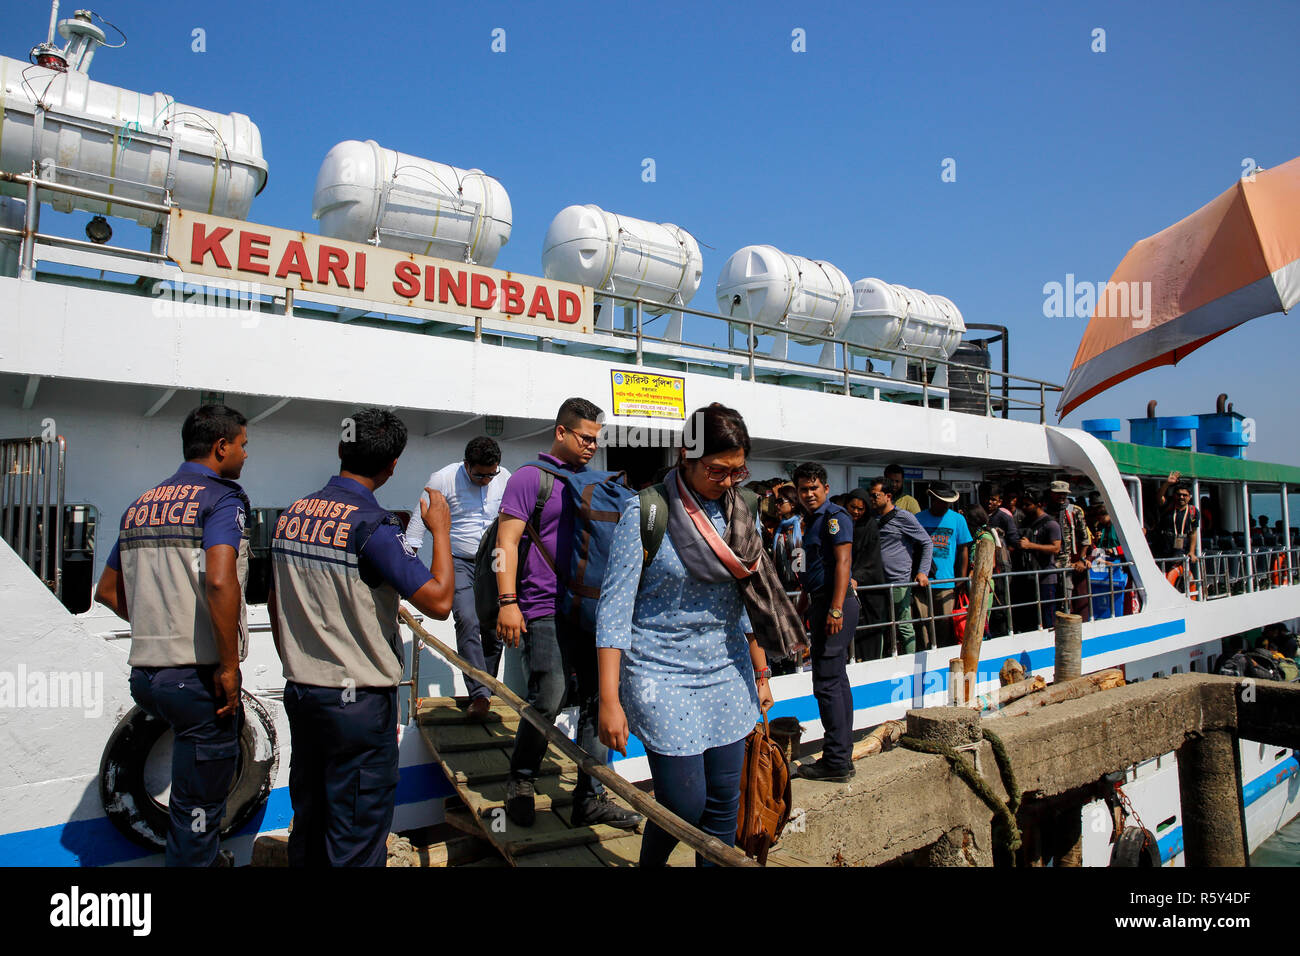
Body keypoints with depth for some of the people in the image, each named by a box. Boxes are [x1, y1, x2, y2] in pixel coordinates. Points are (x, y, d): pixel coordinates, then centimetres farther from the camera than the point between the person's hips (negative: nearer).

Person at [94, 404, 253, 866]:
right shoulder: (222, 497, -10)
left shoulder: (140, 505, 14)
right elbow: (219, 580, -26)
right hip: (197, 676, -8)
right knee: (197, 810, 3)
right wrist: (229, 666, -20)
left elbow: (108, 591, 21)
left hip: (144, 671, 8)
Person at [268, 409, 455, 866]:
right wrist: (440, 530, -9)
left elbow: (275, 604, 14)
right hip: (360, 700, -7)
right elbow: (439, 601, -22)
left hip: (300, 692, 8)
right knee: (356, 842, 5)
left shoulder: (291, 515, 4)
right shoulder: (371, 523, -19)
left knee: (308, 822, 22)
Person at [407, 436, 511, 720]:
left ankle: (484, 691, 17)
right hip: (458, 563, -3)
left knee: (494, 629, 1)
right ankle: (479, 695, -19)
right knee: (467, 622, -19)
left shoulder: (505, 479, 2)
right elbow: (419, 521, -6)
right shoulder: (442, 479, -9)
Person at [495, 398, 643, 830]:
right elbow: (507, 540, -9)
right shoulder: (531, 477, -3)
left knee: (598, 699, 6)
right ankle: (521, 782, 21)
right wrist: (508, 602, -18)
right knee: (548, 701, -4)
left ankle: (590, 798, 16)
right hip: (547, 611, -7)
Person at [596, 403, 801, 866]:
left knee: (724, 801, 8)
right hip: (662, 675, -5)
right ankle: (649, 863, 29)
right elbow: (615, 606, -13)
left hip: (727, 673, 5)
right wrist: (609, 700, -16)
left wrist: (761, 673, 16)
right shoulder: (647, 511, -12)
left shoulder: (736, 514, 5)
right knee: (685, 803, -2)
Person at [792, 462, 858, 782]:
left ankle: (836, 762, -1)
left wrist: (836, 609, -25)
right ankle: (842, 757, 21)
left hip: (835, 604, -10)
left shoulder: (835, 516, -10)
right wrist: (804, 601, 27)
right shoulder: (812, 521, 19)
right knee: (837, 681, 13)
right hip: (823, 605, 10)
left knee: (827, 683, -8)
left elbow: (843, 562, -19)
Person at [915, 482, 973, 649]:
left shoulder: (957, 519, 7)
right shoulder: (918, 519, 6)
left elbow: (964, 550, 9)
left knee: (947, 625, 0)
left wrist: (962, 579, 3)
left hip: (948, 583, 0)